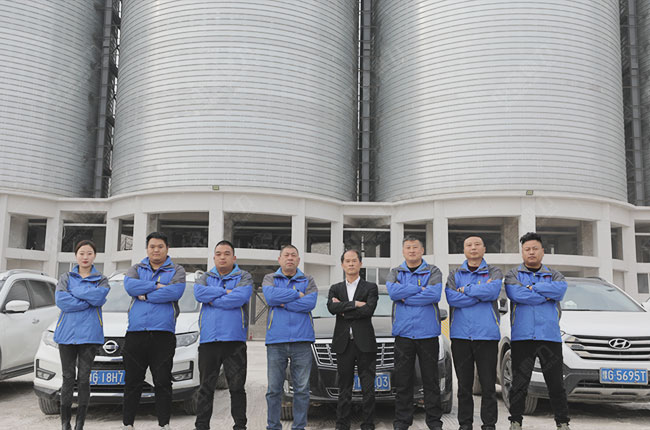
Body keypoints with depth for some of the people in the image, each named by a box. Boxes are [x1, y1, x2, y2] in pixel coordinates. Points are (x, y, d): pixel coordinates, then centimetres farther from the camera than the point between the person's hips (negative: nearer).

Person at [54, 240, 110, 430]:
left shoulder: (101, 280, 11)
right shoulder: (66, 278, 11)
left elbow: (99, 296, -12)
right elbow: (61, 301, -8)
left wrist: (74, 292, -9)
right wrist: (90, 300, -10)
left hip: (89, 334, 0)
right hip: (67, 333, 0)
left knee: (84, 379, 1)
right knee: (68, 379, 2)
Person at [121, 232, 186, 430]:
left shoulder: (176, 270, 11)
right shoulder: (136, 269, 18)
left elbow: (175, 291, -11)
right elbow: (129, 285, -5)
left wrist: (145, 295, -7)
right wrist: (157, 286, -8)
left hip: (163, 334, -2)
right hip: (135, 332, 2)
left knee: (163, 382, 0)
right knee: (132, 382, 5)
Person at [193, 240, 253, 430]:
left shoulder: (244, 277, 7)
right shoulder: (206, 277, 16)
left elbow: (240, 297, -14)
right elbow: (199, 292, -7)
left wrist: (213, 300, -7)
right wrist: (225, 291, -10)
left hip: (234, 339, -2)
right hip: (208, 339, 2)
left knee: (237, 387, 3)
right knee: (206, 387, 7)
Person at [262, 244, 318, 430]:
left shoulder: (308, 280, 12)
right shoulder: (270, 279, 12)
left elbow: (310, 303, -6)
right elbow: (270, 296, -10)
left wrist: (282, 302, -6)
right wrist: (297, 294, -6)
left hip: (302, 340, 0)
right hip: (276, 340, 0)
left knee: (301, 389, 2)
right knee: (274, 388, 2)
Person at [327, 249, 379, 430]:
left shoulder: (370, 287, 6)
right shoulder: (335, 289, 13)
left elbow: (368, 310, -11)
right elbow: (331, 307, -7)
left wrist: (343, 310, -6)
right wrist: (355, 304, -11)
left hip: (365, 343, -2)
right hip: (343, 344, 2)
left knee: (368, 389, 0)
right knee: (344, 389, 7)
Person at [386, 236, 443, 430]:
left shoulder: (433, 272, 6)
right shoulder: (395, 272, 11)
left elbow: (434, 294, -13)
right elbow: (393, 291, -10)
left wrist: (406, 298, -10)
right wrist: (420, 288, -11)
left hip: (428, 333, -1)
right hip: (403, 333, 1)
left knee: (431, 379, 4)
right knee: (402, 380, 5)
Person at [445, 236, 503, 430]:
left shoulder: (494, 272, 10)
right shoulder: (454, 274, 12)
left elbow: (493, 290, -13)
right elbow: (451, 298, -7)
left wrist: (466, 290, -7)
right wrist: (481, 293, -9)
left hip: (487, 334, -1)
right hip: (460, 335, 1)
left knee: (488, 383, 1)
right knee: (464, 384, 7)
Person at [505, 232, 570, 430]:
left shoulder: (553, 275, 16)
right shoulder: (513, 275, 11)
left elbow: (560, 289, -8)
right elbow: (516, 294, -11)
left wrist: (532, 288, -8)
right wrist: (546, 296, -7)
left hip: (550, 336, 1)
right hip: (522, 337, -1)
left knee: (556, 383, 4)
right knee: (519, 383, 1)